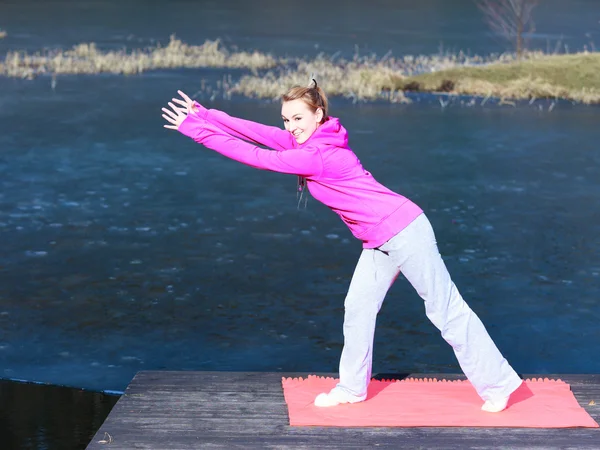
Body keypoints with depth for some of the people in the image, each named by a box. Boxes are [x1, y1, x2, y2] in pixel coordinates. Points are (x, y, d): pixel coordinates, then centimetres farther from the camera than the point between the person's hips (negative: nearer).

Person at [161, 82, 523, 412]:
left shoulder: (318, 155, -23)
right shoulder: (306, 141, 4)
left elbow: (258, 157, -23)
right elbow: (259, 132, 1)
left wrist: (197, 130, -20)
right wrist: (204, 115, -5)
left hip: (404, 231, -10)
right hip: (379, 242, 10)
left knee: (446, 310, -2)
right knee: (358, 308, 12)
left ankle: (498, 385, 8)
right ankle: (352, 388, 23)